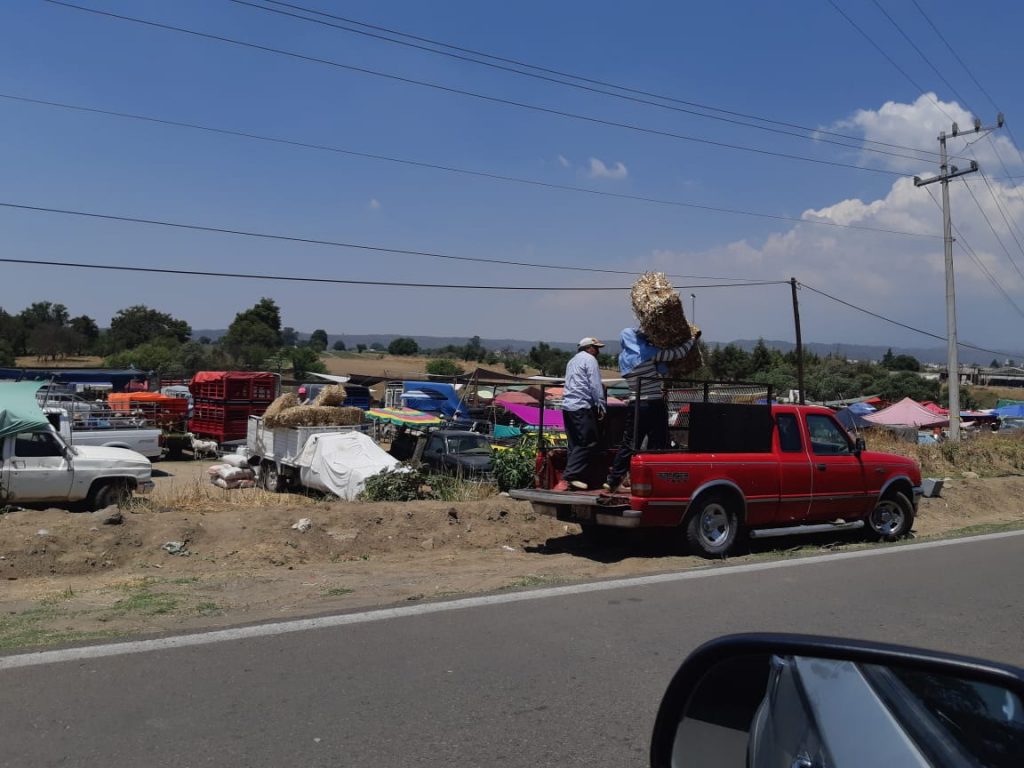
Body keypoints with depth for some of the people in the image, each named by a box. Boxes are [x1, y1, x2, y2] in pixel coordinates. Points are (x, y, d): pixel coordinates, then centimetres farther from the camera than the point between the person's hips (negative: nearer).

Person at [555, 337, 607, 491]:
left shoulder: (572, 360, 26)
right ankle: (569, 477, -17)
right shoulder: (589, 359, -2)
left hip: (567, 406, 9)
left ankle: (571, 478, 7)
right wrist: (601, 406, -6)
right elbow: (595, 385, -9)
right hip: (581, 406, -9)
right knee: (588, 444, -9)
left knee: (575, 445, 10)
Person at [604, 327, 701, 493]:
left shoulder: (623, 358, 8)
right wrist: (694, 337, 5)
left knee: (628, 444, 13)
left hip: (634, 406, 6)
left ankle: (613, 481, 17)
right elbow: (679, 353, -8)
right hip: (654, 405, -6)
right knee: (657, 445, 2)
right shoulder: (647, 353, -9)